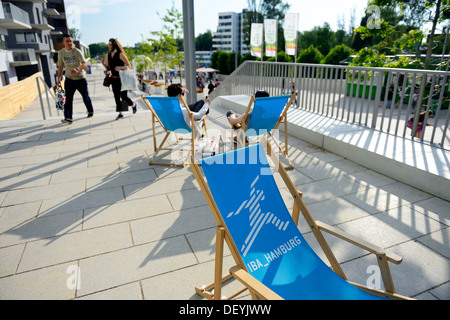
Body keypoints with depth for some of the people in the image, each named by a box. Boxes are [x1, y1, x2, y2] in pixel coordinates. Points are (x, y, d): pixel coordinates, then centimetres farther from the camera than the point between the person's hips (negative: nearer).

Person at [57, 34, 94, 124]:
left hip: (80, 78, -2)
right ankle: (68, 118, -7)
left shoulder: (77, 51, -12)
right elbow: (60, 66, 11)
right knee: (68, 99, -7)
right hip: (69, 79, 2)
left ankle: (90, 111, 34)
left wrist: (77, 69, -47)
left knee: (85, 97, 8)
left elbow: (85, 64, -27)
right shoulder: (61, 53, 1)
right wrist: (59, 79, 4)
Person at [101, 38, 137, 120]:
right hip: (114, 79, 6)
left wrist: (120, 67, -27)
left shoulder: (120, 55, -11)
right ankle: (120, 114, 12)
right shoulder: (108, 56, 8)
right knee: (117, 97, 4)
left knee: (124, 96, -6)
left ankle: (133, 105, 25)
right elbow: (108, 69, 11)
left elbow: (129, 66, -11)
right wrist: (103, 63, -8)